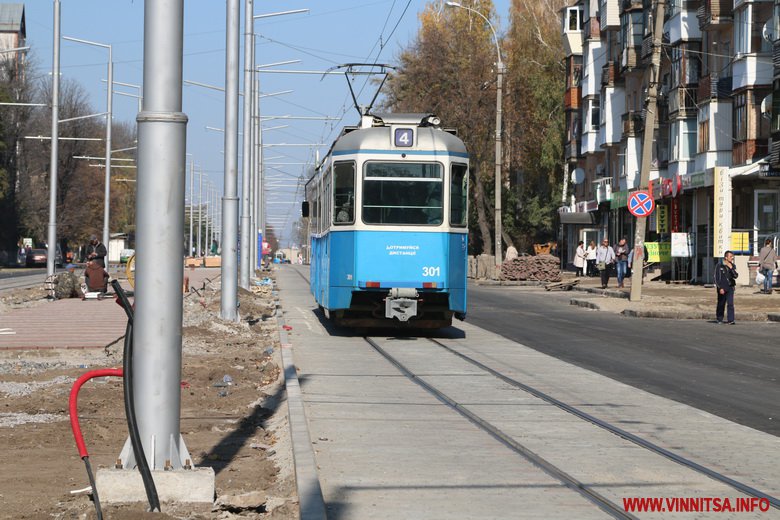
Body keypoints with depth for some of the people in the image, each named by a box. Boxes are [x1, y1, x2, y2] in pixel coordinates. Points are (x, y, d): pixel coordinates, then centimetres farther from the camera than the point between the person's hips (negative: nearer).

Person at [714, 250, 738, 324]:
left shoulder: (732, 266, 6)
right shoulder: (719, 265, -6)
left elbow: (735, 276, -3)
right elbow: (717, 278, -6)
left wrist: (731, 268, -16)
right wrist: (720, 288, -11)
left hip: (730, 287, 2)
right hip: (722, 288, -2)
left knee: (730, 304, -9)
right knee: (721, 304, 8)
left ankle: (730, 320, -11)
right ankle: (719, 319, 24)